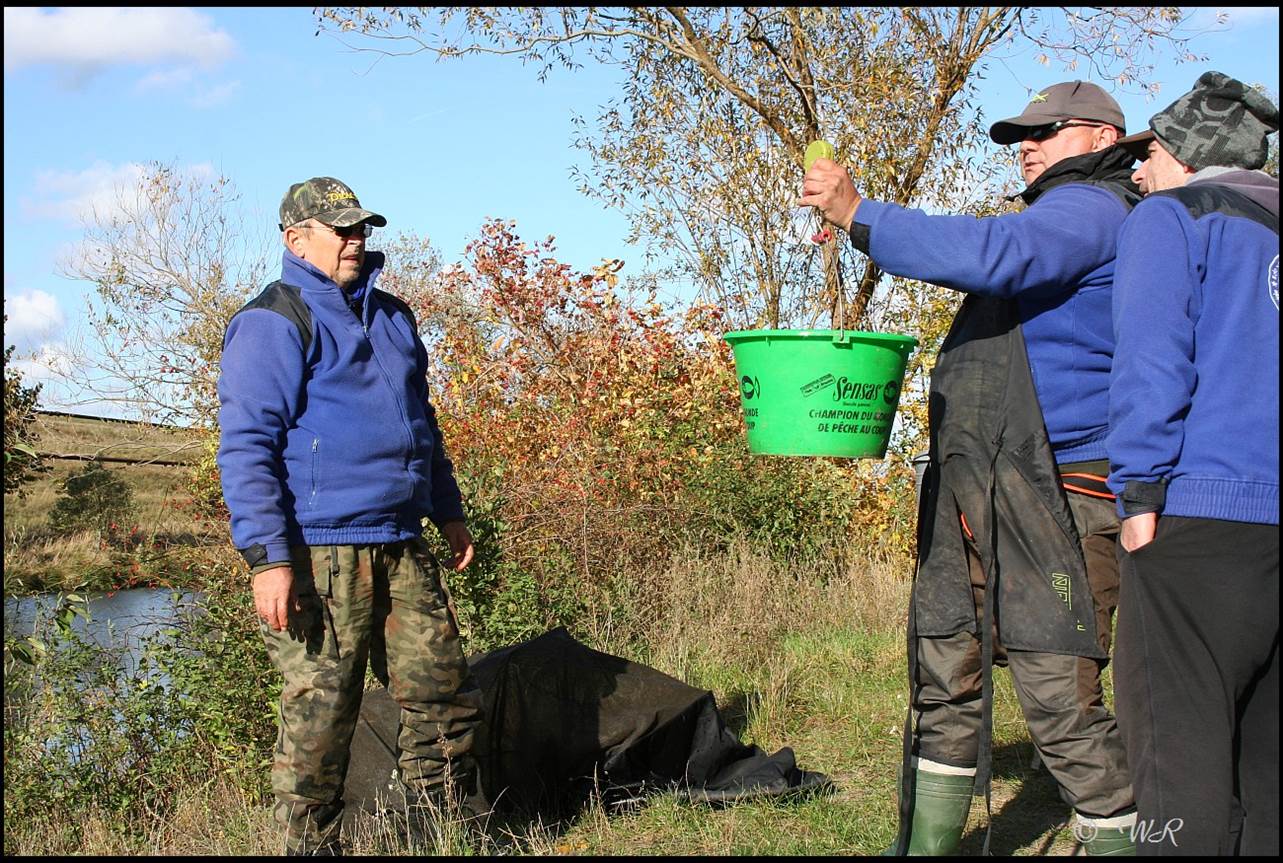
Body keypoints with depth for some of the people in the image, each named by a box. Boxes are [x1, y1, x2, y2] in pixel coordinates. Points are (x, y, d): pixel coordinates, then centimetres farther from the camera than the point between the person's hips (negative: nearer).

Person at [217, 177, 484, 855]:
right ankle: (312, 845, 10)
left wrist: (449, 513, 29)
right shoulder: (272, 324, -6)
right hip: (319, 555, -7)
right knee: (319, 714, -2)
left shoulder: (391, 316, 19)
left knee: (444, 695, 8)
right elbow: (246, 448, -13)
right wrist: (267, 559, -19)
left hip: (402, 549, 8)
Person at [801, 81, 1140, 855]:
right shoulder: (1054, 223, 26)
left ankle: (1120, 835, 3)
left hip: (1053, 501, -10)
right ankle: (927, 842, 20)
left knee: (1061, 697, -10)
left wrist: (859, 214, -23)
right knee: (945, 678, 12)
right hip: (971, 500, 10)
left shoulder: (1091, 210, -8)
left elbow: (988, 255, -26)